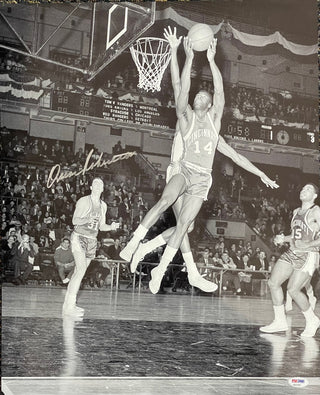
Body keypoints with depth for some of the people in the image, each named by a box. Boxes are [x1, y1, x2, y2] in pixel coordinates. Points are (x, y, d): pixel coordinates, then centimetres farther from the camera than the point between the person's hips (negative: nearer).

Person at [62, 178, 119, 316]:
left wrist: (111, 227, -2)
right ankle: (69, 307, -21)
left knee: (78, 272, 7)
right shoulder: (83, 201, -5)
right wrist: (87, 220, -26)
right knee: (81, 270, -20)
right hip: (79, 237, -6)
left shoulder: (103, 205, 13)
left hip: (92, 240, 7)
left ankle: (68, 303, 12)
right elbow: (74, 221, -8)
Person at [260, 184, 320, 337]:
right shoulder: (296, 212, 16)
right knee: (273, 283, 0)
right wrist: (283, 239, 9)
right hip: (292, 254, 8)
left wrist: (306, 246, -24)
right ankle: (280, 321, 12)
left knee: (293, 290, -14)